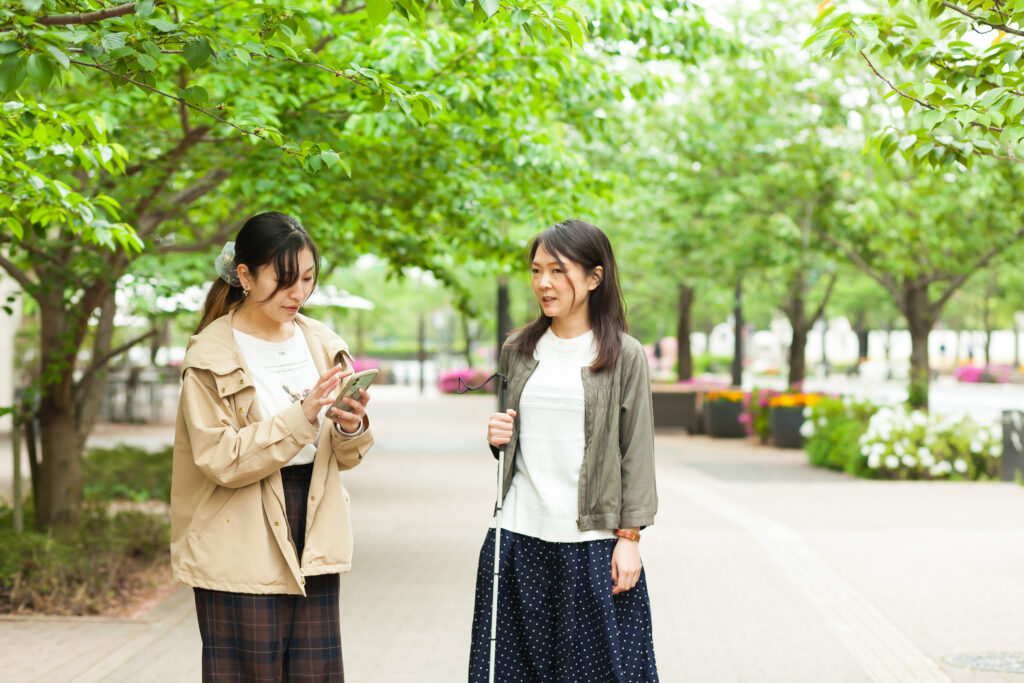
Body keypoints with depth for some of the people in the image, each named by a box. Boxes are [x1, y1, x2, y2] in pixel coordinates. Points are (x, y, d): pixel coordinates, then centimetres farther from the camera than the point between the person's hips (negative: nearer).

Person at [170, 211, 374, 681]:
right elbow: (221, 460, -16)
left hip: (313, 544, 5)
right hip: (243, 552, -5)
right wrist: (302, 416, -23)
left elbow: (344, 458, 12)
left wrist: (351, 429, -11)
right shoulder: (210, 356, -8)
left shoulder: (321, 343, 8)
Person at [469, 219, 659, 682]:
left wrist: (629, 537, -7)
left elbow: (637, 451, -2)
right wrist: (496, 437, -2)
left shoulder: (624, 356, -2)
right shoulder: (517, 350, 10)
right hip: (518, 538, 4)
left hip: (591, 543, -3)